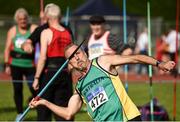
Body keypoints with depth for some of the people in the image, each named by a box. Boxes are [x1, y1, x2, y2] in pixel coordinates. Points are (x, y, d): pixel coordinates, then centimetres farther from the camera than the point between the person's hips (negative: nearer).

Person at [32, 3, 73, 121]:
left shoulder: (46, 33, -9)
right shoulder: (68, 34, 6)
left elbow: (43, 57, -14)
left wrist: (37, 78, -10)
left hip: (49, 72, -5)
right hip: (65, 74, 5)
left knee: (44, 109, 4)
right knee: (63, 106, 9)